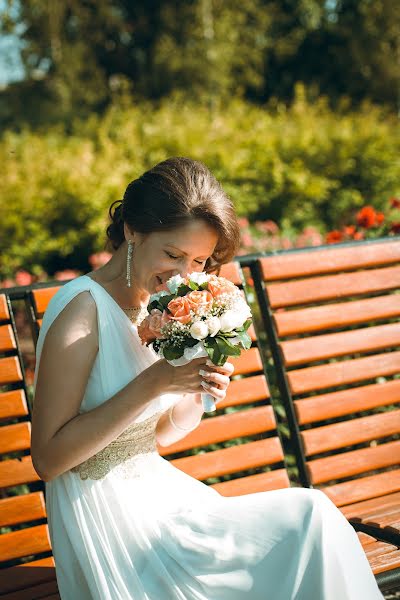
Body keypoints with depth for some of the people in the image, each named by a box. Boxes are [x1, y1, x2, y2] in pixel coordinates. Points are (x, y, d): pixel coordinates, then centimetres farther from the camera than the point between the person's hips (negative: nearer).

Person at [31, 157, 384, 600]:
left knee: (311, 514, -9)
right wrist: (153, 382, -24)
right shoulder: (83, 308, -17)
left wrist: (199, 390, -9)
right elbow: (47, 459, -21)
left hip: (156, 488, 7)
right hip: (103, 514, -7)